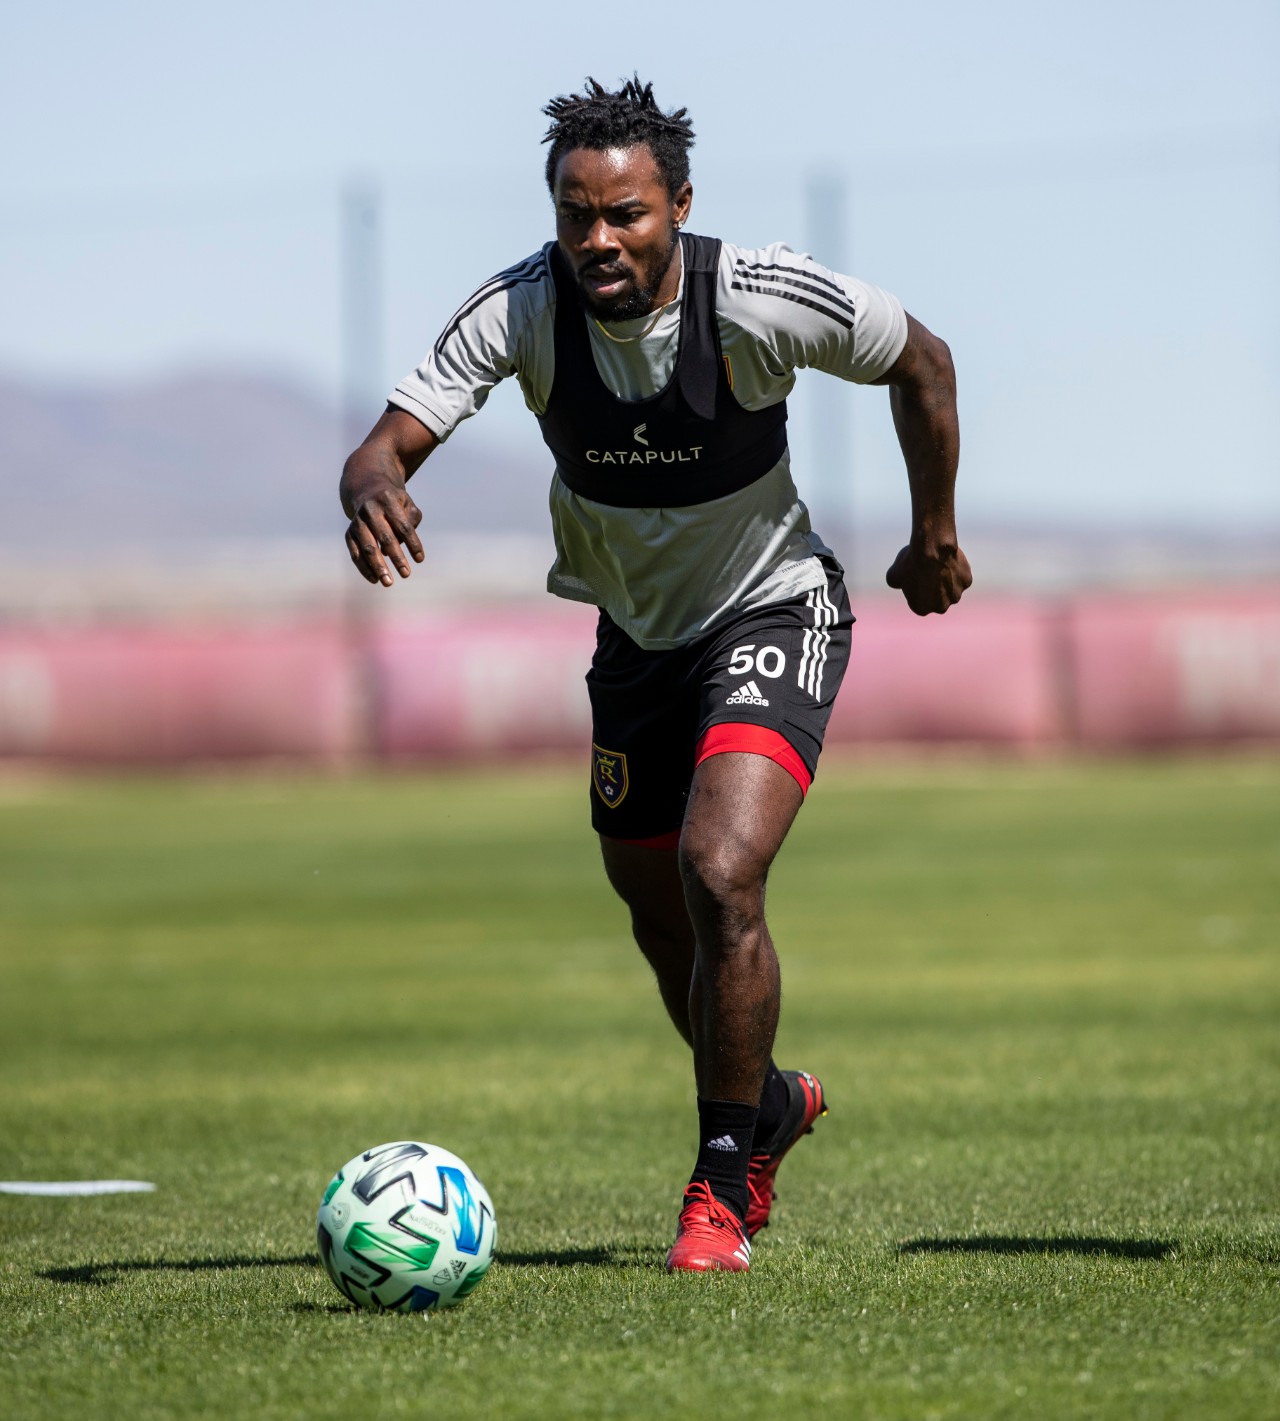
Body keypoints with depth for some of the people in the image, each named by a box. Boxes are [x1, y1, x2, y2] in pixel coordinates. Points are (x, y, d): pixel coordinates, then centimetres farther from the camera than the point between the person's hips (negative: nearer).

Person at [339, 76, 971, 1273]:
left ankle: (721, 1188, -10)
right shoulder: (517, 311, -22)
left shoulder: (764, 301, -26)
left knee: (719, 874, -24)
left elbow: (920, 362, -7)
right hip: (636, 629, 4)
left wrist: (934, 535, 1)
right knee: (658, 915, 15)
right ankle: (770, 1103, 45)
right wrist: (375, 488, -54)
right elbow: (389, 444, -30)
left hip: (773, 610, -4)